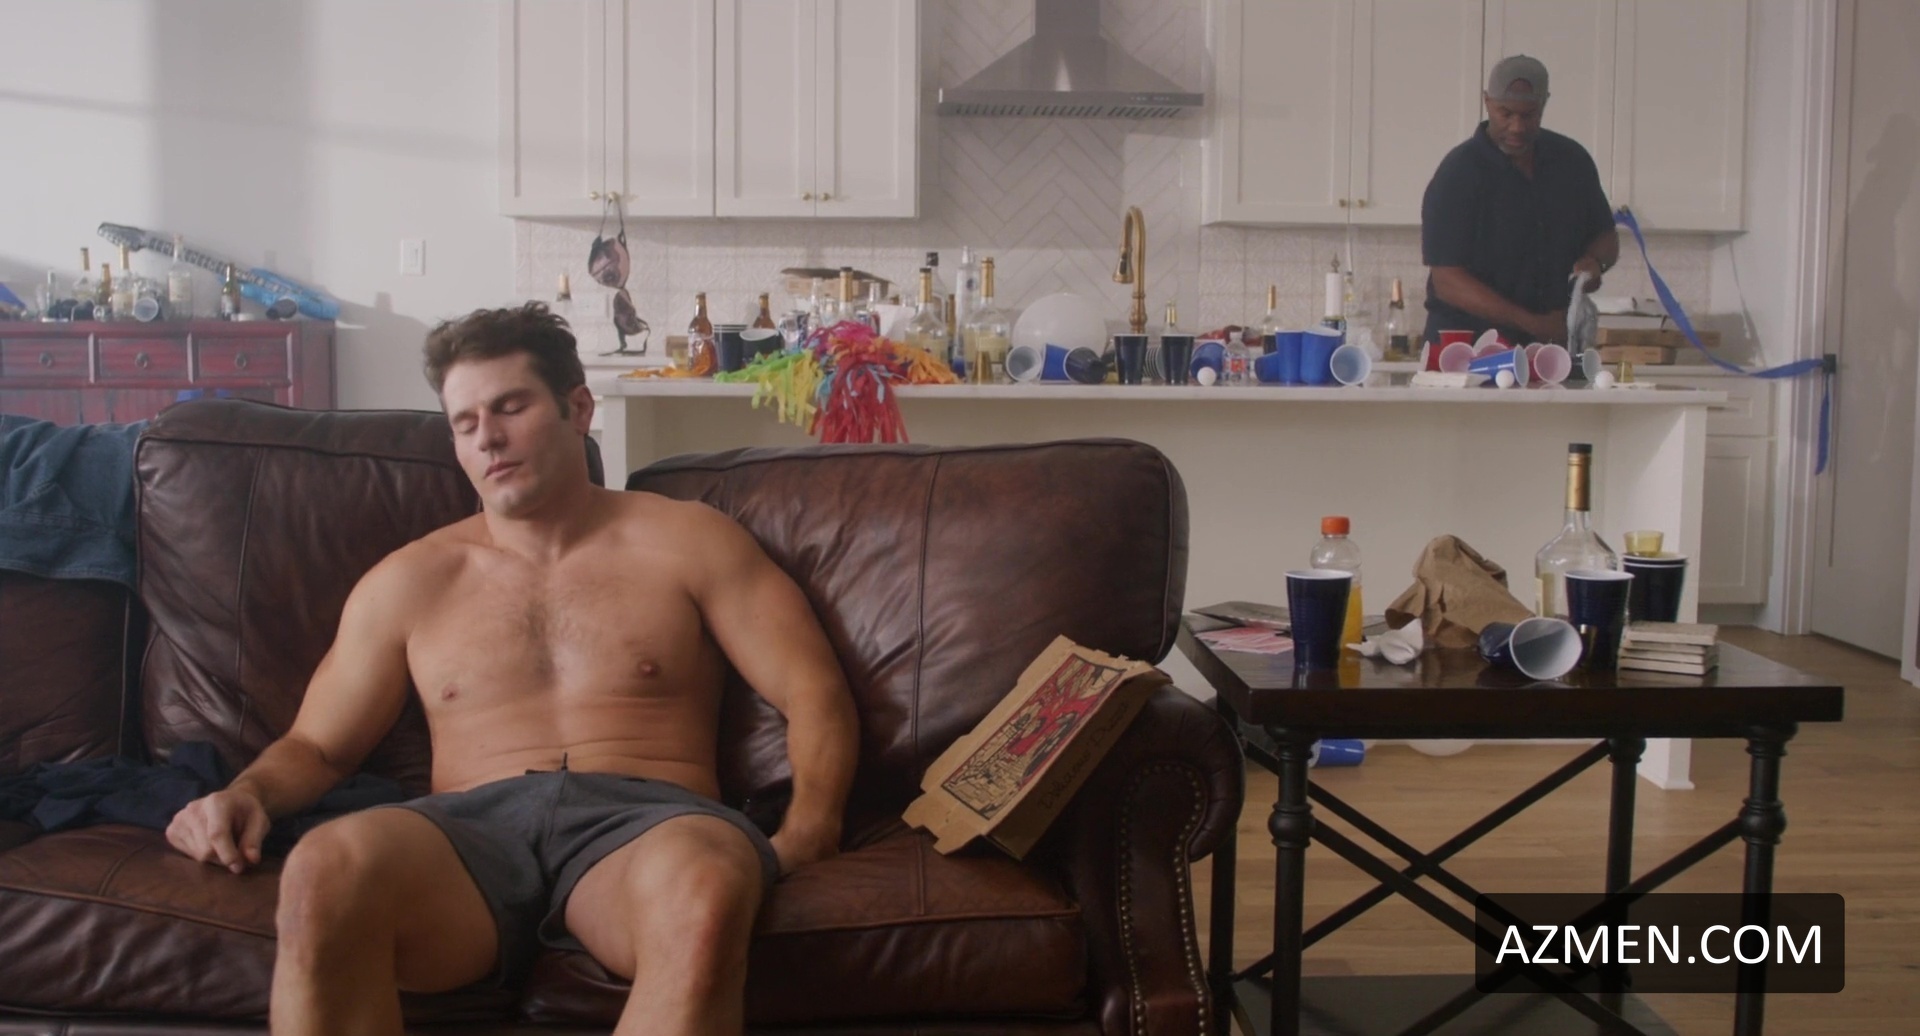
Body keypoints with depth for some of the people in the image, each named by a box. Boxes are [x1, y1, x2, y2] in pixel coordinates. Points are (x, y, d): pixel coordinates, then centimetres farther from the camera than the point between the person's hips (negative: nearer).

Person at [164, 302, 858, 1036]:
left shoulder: (686, 543, 15)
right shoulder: (409, 580, 22)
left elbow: (815, 695, 9)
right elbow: (316, 746, 25)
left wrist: (807, 830, -10)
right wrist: (248, 794, 1)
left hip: (644, 823, -1)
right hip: (472, 829, 2)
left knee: (703, 888, -41)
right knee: (322, 872, -35)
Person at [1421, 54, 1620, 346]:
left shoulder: (1572, 160, 6)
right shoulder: (1459, 172, -10)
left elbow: (1606, 236, 18)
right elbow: (1447, 282, -16)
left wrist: (1595, 261, -7)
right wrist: (1533, 324, -23)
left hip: (1555, 346, 4)